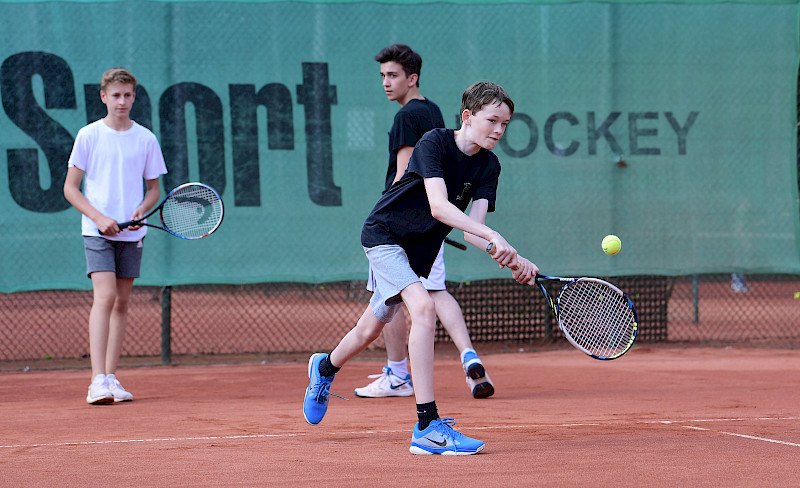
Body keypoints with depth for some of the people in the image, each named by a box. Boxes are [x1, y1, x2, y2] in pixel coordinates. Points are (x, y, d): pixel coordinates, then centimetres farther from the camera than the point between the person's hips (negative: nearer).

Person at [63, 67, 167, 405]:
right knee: (105, 296, -17)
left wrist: (142, 209, -8)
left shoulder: (146, 139, 6)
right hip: (97, 231, -3)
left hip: (131, 233, 4)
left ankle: (111, 378, 12)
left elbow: (154, 188, 14)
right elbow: (70, 188, 0)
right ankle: (98, 381, -23)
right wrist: (99, 217, -13)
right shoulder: (89, 136, -1)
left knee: (121, 303, 6)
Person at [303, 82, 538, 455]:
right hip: (385, 234, -7)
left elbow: (473, 229, -16)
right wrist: (493, 236, -48)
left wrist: (510, 260, -34)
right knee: (423, 308, -29)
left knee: (370, 331, 21)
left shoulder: (488, 166, -7)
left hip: (418, 250, 7)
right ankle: (427, 428, -31)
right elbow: (439, 206, -37)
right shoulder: (434, 143, -24)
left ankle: (325, 367, 55)